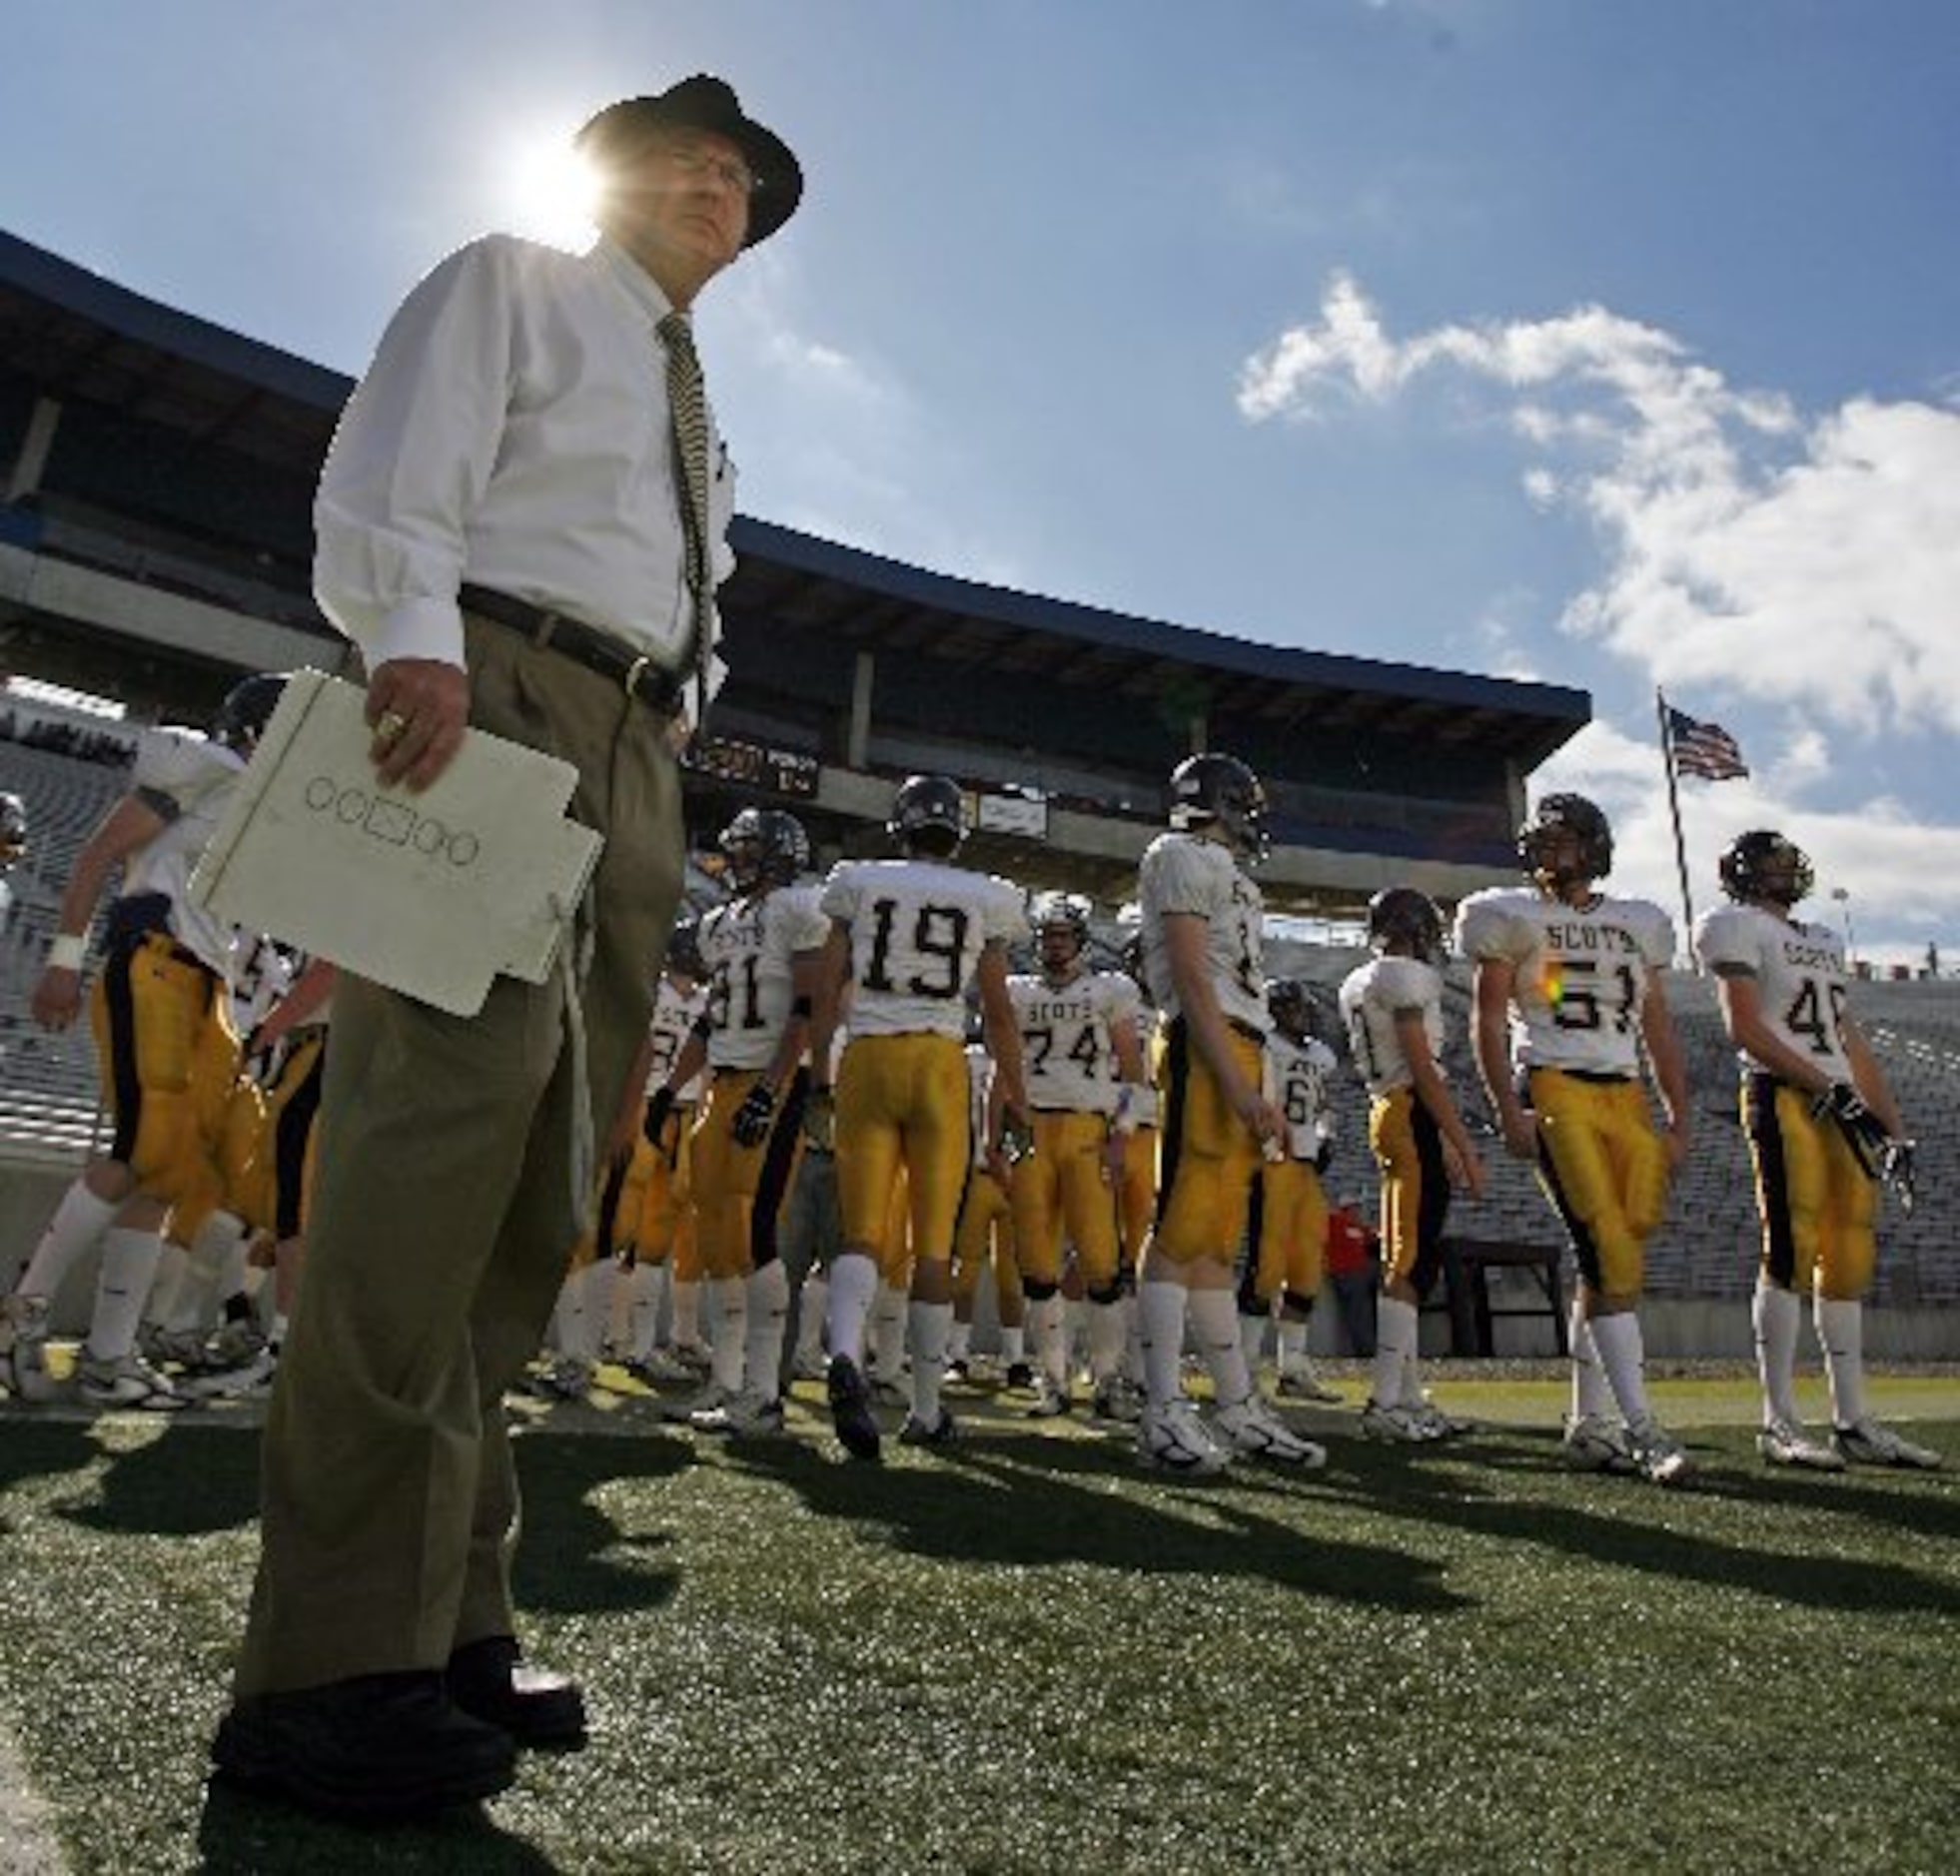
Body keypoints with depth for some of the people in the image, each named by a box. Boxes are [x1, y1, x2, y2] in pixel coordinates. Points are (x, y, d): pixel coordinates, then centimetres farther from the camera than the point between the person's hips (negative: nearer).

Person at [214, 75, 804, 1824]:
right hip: (493, 696, -7)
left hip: (633, 749, 8)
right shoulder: (512, 284, 14)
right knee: (440, 1126, -20)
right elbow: (389, 493, -3)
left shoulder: (699, 414, 34)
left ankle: (443, 1617, 4)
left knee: (535, 1183, -1)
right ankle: (334, 1666, -17)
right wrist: (417, 641, -21)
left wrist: (670, 728, 8)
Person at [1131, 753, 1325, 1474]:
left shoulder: (1227, 872, 27)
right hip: (1205, 1051, -10)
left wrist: (1251, 1091, 17)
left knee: (1217, 1243, 9)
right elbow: (1191, 981, -12)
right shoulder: (1183, 858, -2)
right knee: (1183, 1226, -11)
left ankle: (1239, 1408, 13)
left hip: (1238, 1056, 10)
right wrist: (1237, 1084, -19)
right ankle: (1164, 1412, -9)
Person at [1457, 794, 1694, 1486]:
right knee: (1610, 1251, -15)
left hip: (1626, 1097, 5)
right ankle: (1641, 1429, -14)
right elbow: (1489, 1023, 1)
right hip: (1556, 1090, -5)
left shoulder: (1638, 926, 18)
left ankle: (1588, 1424, 13)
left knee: (1612, 1260, 3)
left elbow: (1659, 1032, 18)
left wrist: (1679, 1121, 11)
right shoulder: (1516, 917, 6)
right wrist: (1508, 1111, -9)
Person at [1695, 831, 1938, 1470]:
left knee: (1850, 1260, 5)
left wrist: (1894, 1129, 16)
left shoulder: (1825, 941, 26)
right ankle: (1779, 1422, -7)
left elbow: (1853, 1045, 23)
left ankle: (1853, 1422, 12)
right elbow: (1746, 1029, -9)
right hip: (1783, 1098, -7)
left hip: (1842, 1106, 7)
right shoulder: (1736, 927, 3)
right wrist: (1830, 1090, -16)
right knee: (1791, 1250, -12)